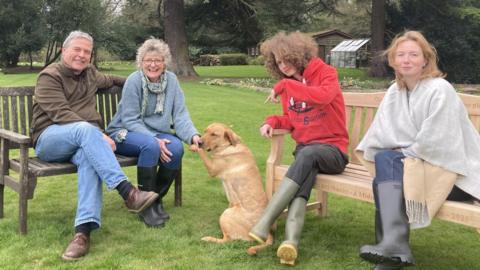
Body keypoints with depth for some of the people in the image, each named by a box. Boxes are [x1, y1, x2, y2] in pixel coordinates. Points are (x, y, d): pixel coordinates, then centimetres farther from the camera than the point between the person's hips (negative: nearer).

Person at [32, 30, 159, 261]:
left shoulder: (89, 73, 18)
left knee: (89, 157, -35)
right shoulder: (49, 77, -2)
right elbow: (61, 114, -17)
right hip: (50, 139, -4)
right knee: (85, 128, -38)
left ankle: (83, 230, -45)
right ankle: (127, 192, -46)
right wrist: (98, 135, -26)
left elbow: (107, 80, 43)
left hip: (84, 138, 4)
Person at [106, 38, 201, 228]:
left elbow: (180, 115, -6)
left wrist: (193, 135, -25)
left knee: (176, 147, -27)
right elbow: (130, 120, -15)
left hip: (156, 133, 4)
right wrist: (155, 140, -28)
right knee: (151, 146, -36)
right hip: (125, 133, -4)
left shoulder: (171, 80, -2)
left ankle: (156, 198, -6)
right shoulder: (133, 81, -13)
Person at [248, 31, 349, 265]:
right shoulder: (287, 83, 16)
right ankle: (291, 240, -53)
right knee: (304, 173, -30)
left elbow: (323, 96, -26)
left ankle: (264, 223, -41)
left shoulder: (326, 73, -3)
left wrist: (284, 85, -21)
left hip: (332, 149, -4)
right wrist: (272, 122, 1)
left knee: (306, 154, -36)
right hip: (305, 149, 4)